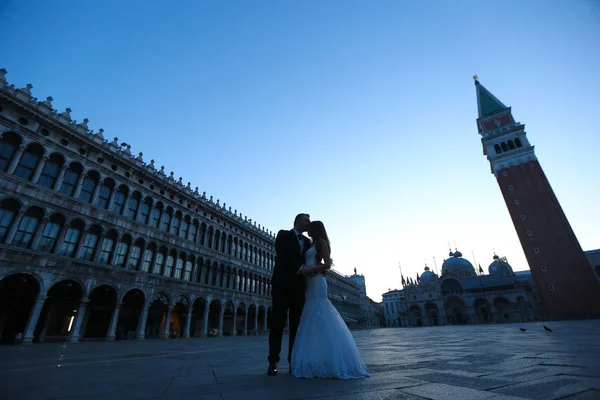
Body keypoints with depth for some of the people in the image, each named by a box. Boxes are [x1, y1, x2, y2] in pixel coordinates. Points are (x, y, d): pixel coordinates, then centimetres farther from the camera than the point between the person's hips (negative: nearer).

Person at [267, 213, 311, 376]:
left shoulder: (307, 241, 19)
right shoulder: (283, 235, 4)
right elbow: (283, 256, -10)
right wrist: (300, 268, -19)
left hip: (299, 286, 5)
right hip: (282, 284, -4)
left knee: (296, 324, 4)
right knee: (278, 323, -1)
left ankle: (294, 362, 10)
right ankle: (273, 362, 6)